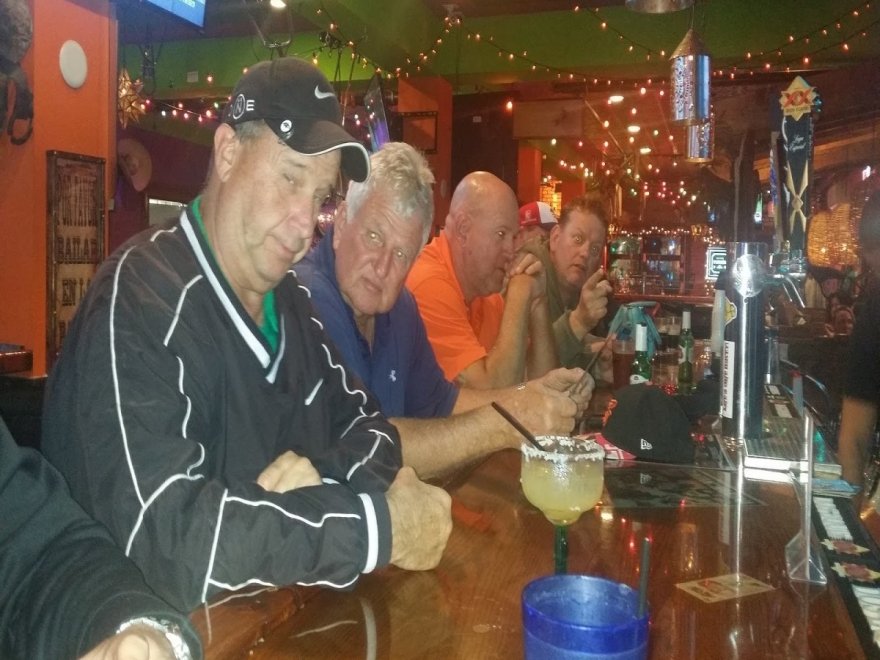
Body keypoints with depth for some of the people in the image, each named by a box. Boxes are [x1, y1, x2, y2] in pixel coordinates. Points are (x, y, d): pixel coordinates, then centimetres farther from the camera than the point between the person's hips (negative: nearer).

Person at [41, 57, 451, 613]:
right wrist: (381, 523, -23)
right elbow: (169, 537, -28)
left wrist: (320, 475, -14)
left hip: (283, 612, 6)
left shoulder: (289, 297, 3)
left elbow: (371, 425, 6)